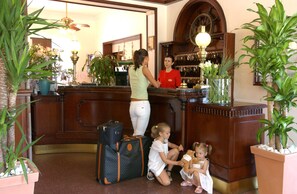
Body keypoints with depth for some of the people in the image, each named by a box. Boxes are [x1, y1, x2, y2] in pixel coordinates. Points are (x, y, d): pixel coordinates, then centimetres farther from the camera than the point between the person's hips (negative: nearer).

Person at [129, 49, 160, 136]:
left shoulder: (131, 69, 8)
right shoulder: (144, 69, -8)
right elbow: (156, 85, -4)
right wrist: (158, 82, 17)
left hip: (132, 105, 6)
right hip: (143, 105, -6)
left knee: (136, 133, 15)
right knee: (139, 135, 0)